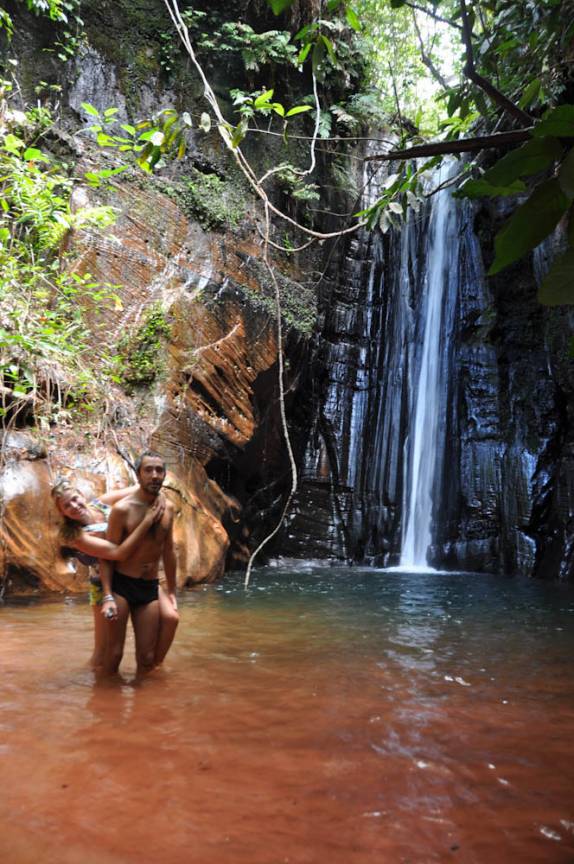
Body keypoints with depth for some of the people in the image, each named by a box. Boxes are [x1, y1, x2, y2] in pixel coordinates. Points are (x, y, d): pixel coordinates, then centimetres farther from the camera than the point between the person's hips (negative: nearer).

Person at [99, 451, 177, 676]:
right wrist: (107, 597, -18)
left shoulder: (167, 508, 5)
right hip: (120, 585, -4)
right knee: (114, 653, 1)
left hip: (150, 589, 4)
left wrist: (172, 591, 16)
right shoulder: (122, 509, -12)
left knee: (147, 657, 8)